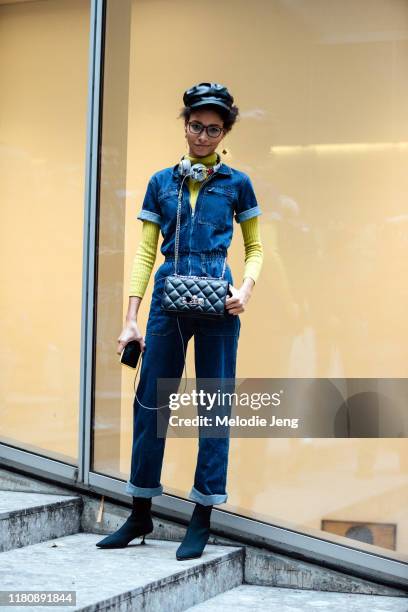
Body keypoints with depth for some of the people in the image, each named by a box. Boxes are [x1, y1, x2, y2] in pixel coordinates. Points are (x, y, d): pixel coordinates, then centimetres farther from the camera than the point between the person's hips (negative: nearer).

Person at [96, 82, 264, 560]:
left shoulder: (236, 184, 7)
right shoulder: (161, 183, 11)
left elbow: (255, 247, 13)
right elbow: (145, 252, 9)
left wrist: (246, 288, -8)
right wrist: (131, 319, 2)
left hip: (217, 304, -2)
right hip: (168, 299, 2)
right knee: (150, 402, 3)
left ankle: (201, 521, 9)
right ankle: (140, 516, 16)